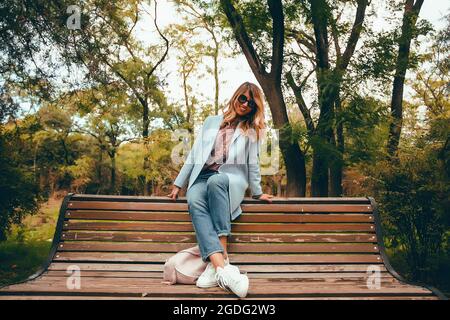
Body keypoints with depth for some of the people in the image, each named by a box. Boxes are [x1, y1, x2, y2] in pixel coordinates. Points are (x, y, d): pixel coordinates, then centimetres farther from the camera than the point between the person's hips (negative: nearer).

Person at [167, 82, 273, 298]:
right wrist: (178, 183, 13)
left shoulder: (251, 131, 18)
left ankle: (219, 259, -44)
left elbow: (252, 163, 17)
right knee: (194, 201, -36)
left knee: (215, 181, -40)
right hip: (202, 178, 1)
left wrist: (257, 192, 13)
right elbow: (194, 154, 17)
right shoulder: (212, 122, 20)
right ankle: (222, 266, -52)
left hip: (231, 179, -1)